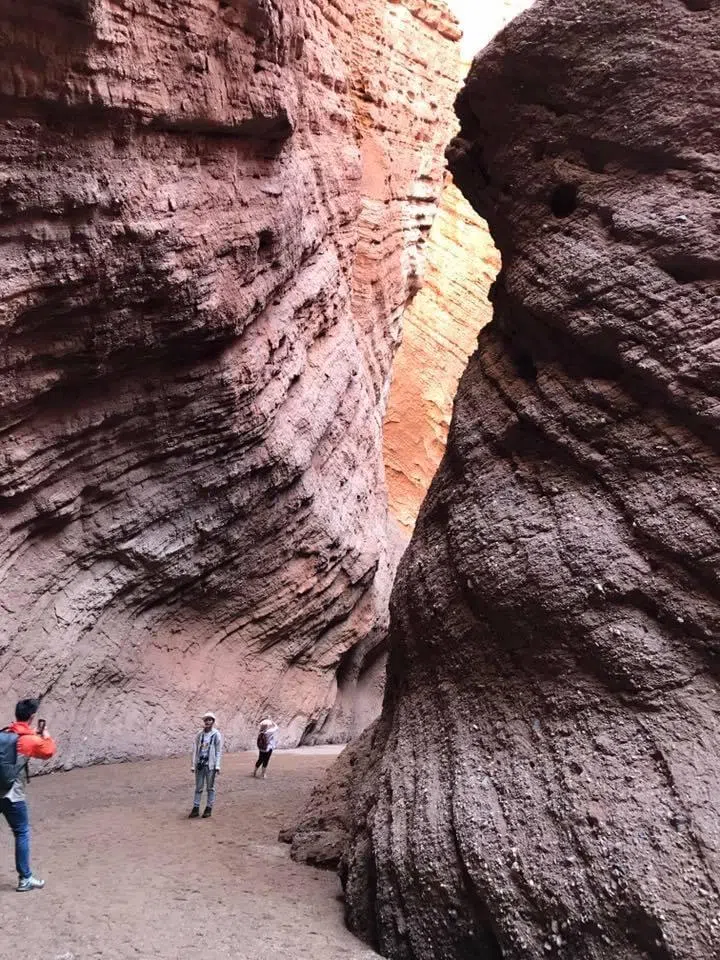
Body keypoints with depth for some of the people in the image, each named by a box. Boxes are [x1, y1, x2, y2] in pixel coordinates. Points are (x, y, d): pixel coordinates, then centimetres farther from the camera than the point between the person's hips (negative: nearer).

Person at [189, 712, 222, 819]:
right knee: (198, 787, 8)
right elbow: (195, 749, 6)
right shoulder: (200, 734, 4)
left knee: (210, 787, 6)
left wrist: (217, 766, -9)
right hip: (200, 764, 3)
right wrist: (194, 764, 3)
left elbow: (219, 751, -4)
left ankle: (209, 808, 13)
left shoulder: (216, 734, -5)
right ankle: (196, 808, 13)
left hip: (210, 765, -3)